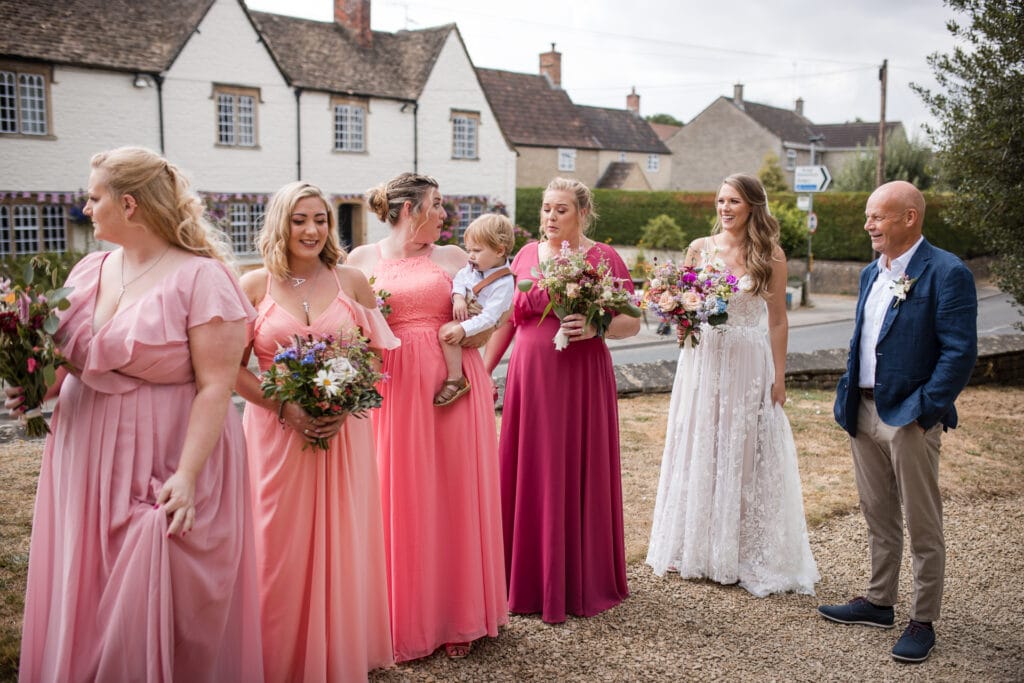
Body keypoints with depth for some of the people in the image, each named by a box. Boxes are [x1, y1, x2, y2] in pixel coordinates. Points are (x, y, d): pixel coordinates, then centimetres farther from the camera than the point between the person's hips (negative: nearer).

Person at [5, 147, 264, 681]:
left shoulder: (201, 277, -13)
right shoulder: (89, 270, 8)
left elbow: (216, 387, -17)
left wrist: (187, 475, -23)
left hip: (163, 465, -6)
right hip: (84, 459, 7)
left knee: (156, 611, 3)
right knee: (83, 599, 15)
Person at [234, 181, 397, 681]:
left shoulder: (351, 281, 4)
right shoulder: (254, 285, 0)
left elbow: (377, 352, 8)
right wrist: (286, 409, -13)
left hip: (344, 430, 1)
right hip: (276, 430, -1)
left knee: (342, 541, 7)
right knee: (281, 545, 4)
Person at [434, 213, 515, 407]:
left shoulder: (504, 283, -25)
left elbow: (489, 317, -29)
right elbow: (459, 278, 6)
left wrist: (463, 329, -34)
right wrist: (458, 297, -15)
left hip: (479, 327, -9)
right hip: (464, 316, 9)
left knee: (446, 332, -28)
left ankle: (456, 381, -20)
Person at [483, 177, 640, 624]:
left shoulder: (603, 258, -1)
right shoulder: (527, 255, 10)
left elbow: (632, 322, -2)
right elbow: (507, 321, 14)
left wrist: (594, 327, -20)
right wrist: (481, 371, 10)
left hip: (581, 381, -3)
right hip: (528, 381, 4)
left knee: (579, 478, 3)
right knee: (528, 476, 7)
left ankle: (579, 584, 19)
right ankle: (528, 580, 21)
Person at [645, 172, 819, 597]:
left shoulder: (770, 255, -3)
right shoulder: (699, 248, 3)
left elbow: (778, 321, -1)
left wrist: (779, 378, -3)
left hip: (748, 365, -2)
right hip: (702, 360, 3)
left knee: (745, 456, 5)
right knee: (699, 454, 10)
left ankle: (746, 556, 20)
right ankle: (698, 549, 25)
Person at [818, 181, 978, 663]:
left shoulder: (946, 273, -13)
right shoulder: (871, 274, 12)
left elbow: (960, 352, -17)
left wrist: (925, 409, -19)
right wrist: (848, 398, 10)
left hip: (910, 417, -8)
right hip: (864, 413, 8)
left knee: (923, 527, 5)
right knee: (878, 518, 19)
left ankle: (923, 623, 17)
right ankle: (879, 603, 33)